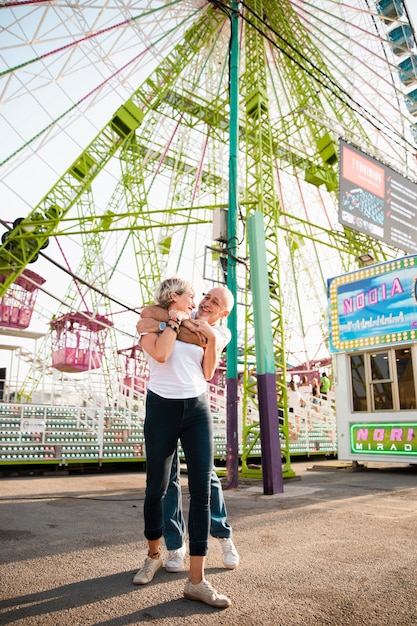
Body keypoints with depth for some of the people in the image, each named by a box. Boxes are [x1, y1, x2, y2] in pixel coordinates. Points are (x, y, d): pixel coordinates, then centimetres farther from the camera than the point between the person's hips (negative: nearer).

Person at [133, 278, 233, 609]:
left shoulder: (197, 330, 15)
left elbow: (208, 373, 10)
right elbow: (161, 354, -18)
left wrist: (211, 338, 2)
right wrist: (173, 321, -6)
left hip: (197, 409, 4)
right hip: (162, 408, -3)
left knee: (201, 491, -3)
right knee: (156, 488, 6)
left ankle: (196, 580, 4)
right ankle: (154, 555, 33)